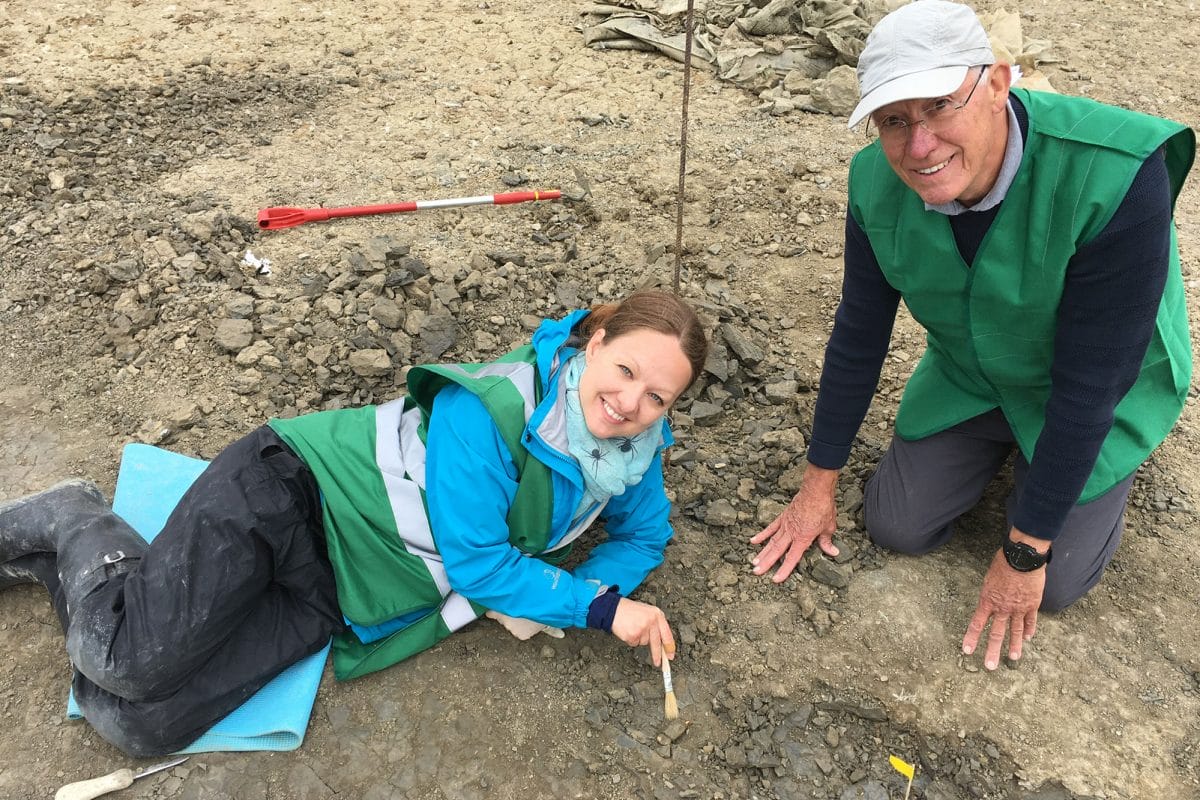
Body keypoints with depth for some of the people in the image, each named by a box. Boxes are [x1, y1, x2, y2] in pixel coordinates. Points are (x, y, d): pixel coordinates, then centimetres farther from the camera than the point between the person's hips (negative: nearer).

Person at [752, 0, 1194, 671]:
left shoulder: (1115, 179, -38)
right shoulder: (877, 181, -23)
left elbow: (1088, 384, -32)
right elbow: (858, 334, -11)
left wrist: (1024, 553, -23)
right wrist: (819, 487, -4)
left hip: (1101, 391, -3)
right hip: (969, 374, 4)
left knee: (1052, 584, -5)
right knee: (896, 527, -2)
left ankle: (1113, 470, 25)